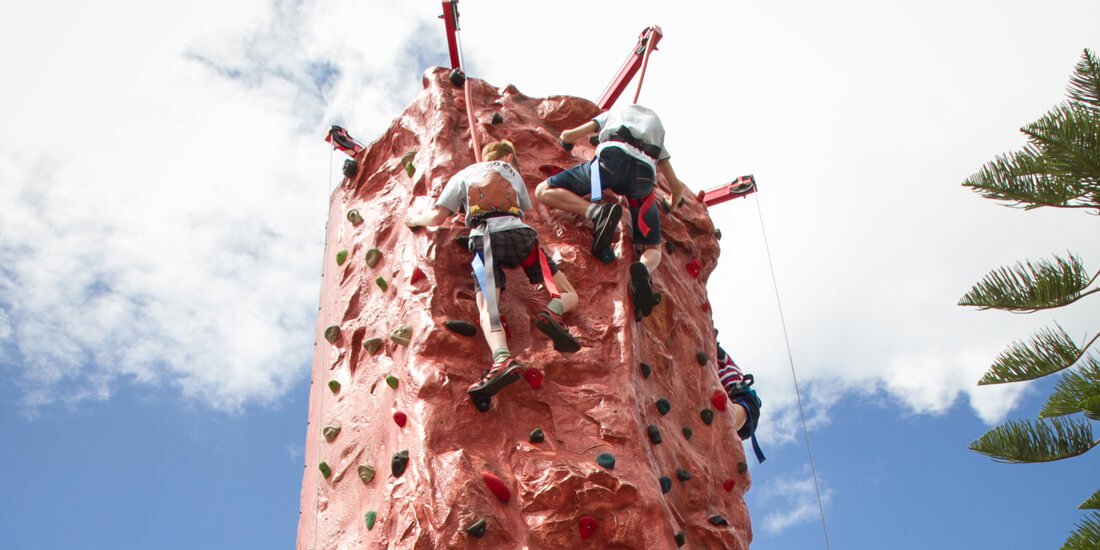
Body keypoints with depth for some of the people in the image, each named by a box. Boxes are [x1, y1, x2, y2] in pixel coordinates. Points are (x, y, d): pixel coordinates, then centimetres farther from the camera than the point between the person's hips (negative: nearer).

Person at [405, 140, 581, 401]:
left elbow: (438, 217, 15)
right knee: (569, 295, 9)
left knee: (487, 308, -19)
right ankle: (551, 313, -28)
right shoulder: (510, 170, 31)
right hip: (520, 233, 1)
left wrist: (416, 219, 35)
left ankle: (503, 359, -49)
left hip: (484, 237, -1)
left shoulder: (462, 175, 26)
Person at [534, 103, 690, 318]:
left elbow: (568, 136, 27)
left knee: (544, 191, 3)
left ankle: (598, 212, -21)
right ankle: (643, 269, -26)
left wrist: (566, 143, 52)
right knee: (652, 249, 13)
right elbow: (678, 187, 37)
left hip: (613, 157, -3)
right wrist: (671, 207, 59)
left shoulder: (615, 112, 36)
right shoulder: (658, 129, 41)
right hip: (644, 174, 3)